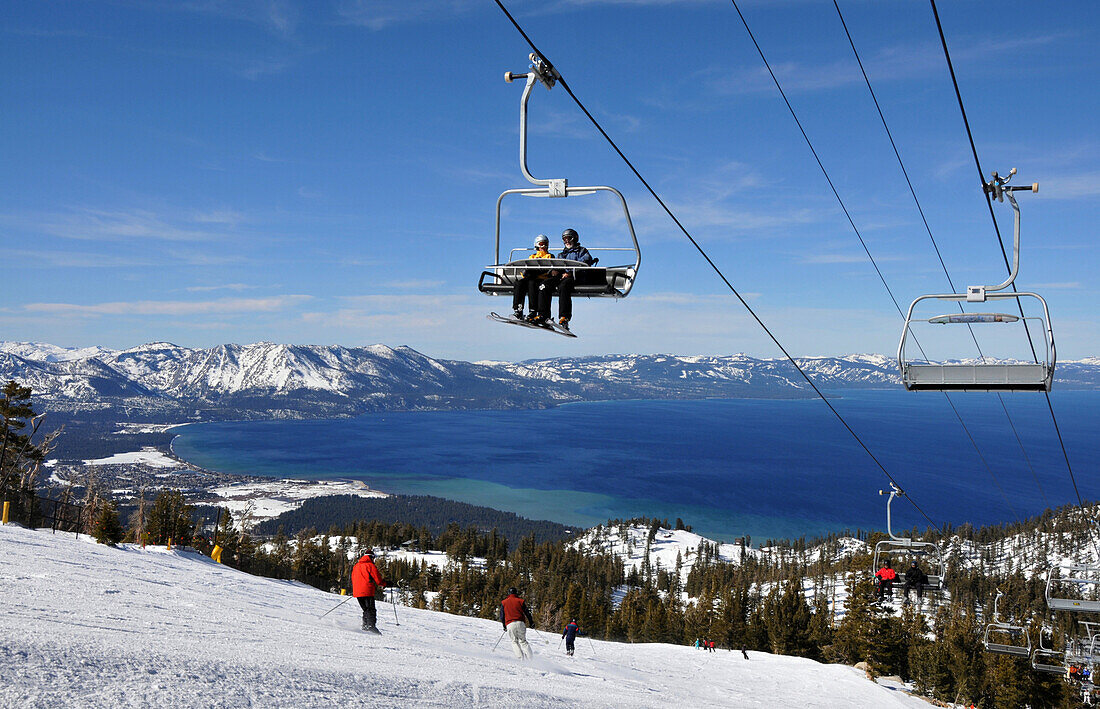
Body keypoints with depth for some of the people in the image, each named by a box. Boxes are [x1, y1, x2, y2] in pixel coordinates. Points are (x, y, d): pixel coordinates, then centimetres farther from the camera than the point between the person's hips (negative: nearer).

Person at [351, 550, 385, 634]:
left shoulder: (356, 565, 19)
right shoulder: (370, 565, -4)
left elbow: (353, 578, 24)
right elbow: (377, 576, -4)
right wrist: (382, 585, 13)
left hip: (357, 592, 7)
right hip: (367, 591, -7)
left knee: (366, 609, 18)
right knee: (371, 610, -8)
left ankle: (365, 626, 11)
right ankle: (370, 625, -23)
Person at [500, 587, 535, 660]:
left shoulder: (503, 602, 13)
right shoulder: (520, 601, 10)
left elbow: (502, 616, 14)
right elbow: (527, 612, 10)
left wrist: (504, 626, 24)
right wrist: (531, 622, 20)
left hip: (509, 624, 0)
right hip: (520, 623, 0)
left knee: (514, 642, 9)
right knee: (523, 641, 10)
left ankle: (521, 658, -8)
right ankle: (529, 658, -2)